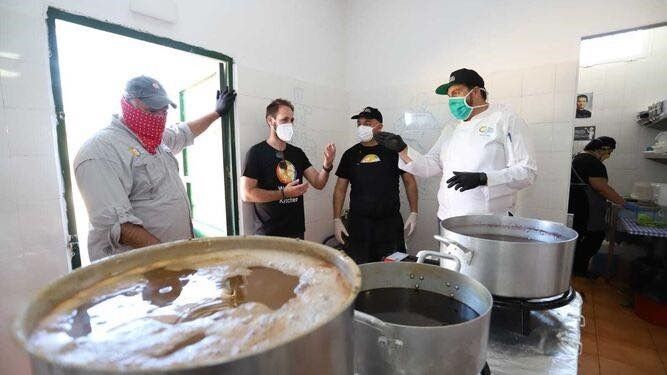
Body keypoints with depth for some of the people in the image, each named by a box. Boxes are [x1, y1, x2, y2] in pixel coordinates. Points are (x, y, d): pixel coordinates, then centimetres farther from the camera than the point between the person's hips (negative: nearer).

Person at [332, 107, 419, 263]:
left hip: (391, 223, -1)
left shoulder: (394, 150, 1)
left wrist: (413, 213, 0)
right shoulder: (350, 154, 6)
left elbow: (409, 182, 6)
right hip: (358, 224, 2)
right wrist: (337, 219, 2)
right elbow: (340, 188, 8)